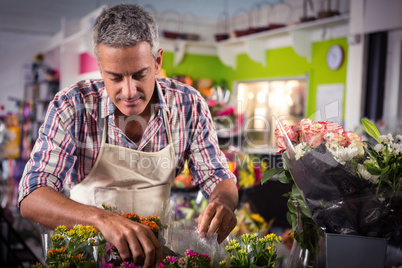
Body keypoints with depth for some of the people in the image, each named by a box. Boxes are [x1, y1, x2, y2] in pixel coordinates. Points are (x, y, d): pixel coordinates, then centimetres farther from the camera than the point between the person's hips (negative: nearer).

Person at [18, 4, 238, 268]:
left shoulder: (188, 105, -11)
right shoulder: (71, 108, -19)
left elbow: (218, 177, -3)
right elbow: (31, 198, -25)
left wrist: (223, 203, -28)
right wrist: (102, 218, -43)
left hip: (155, 243, 3)